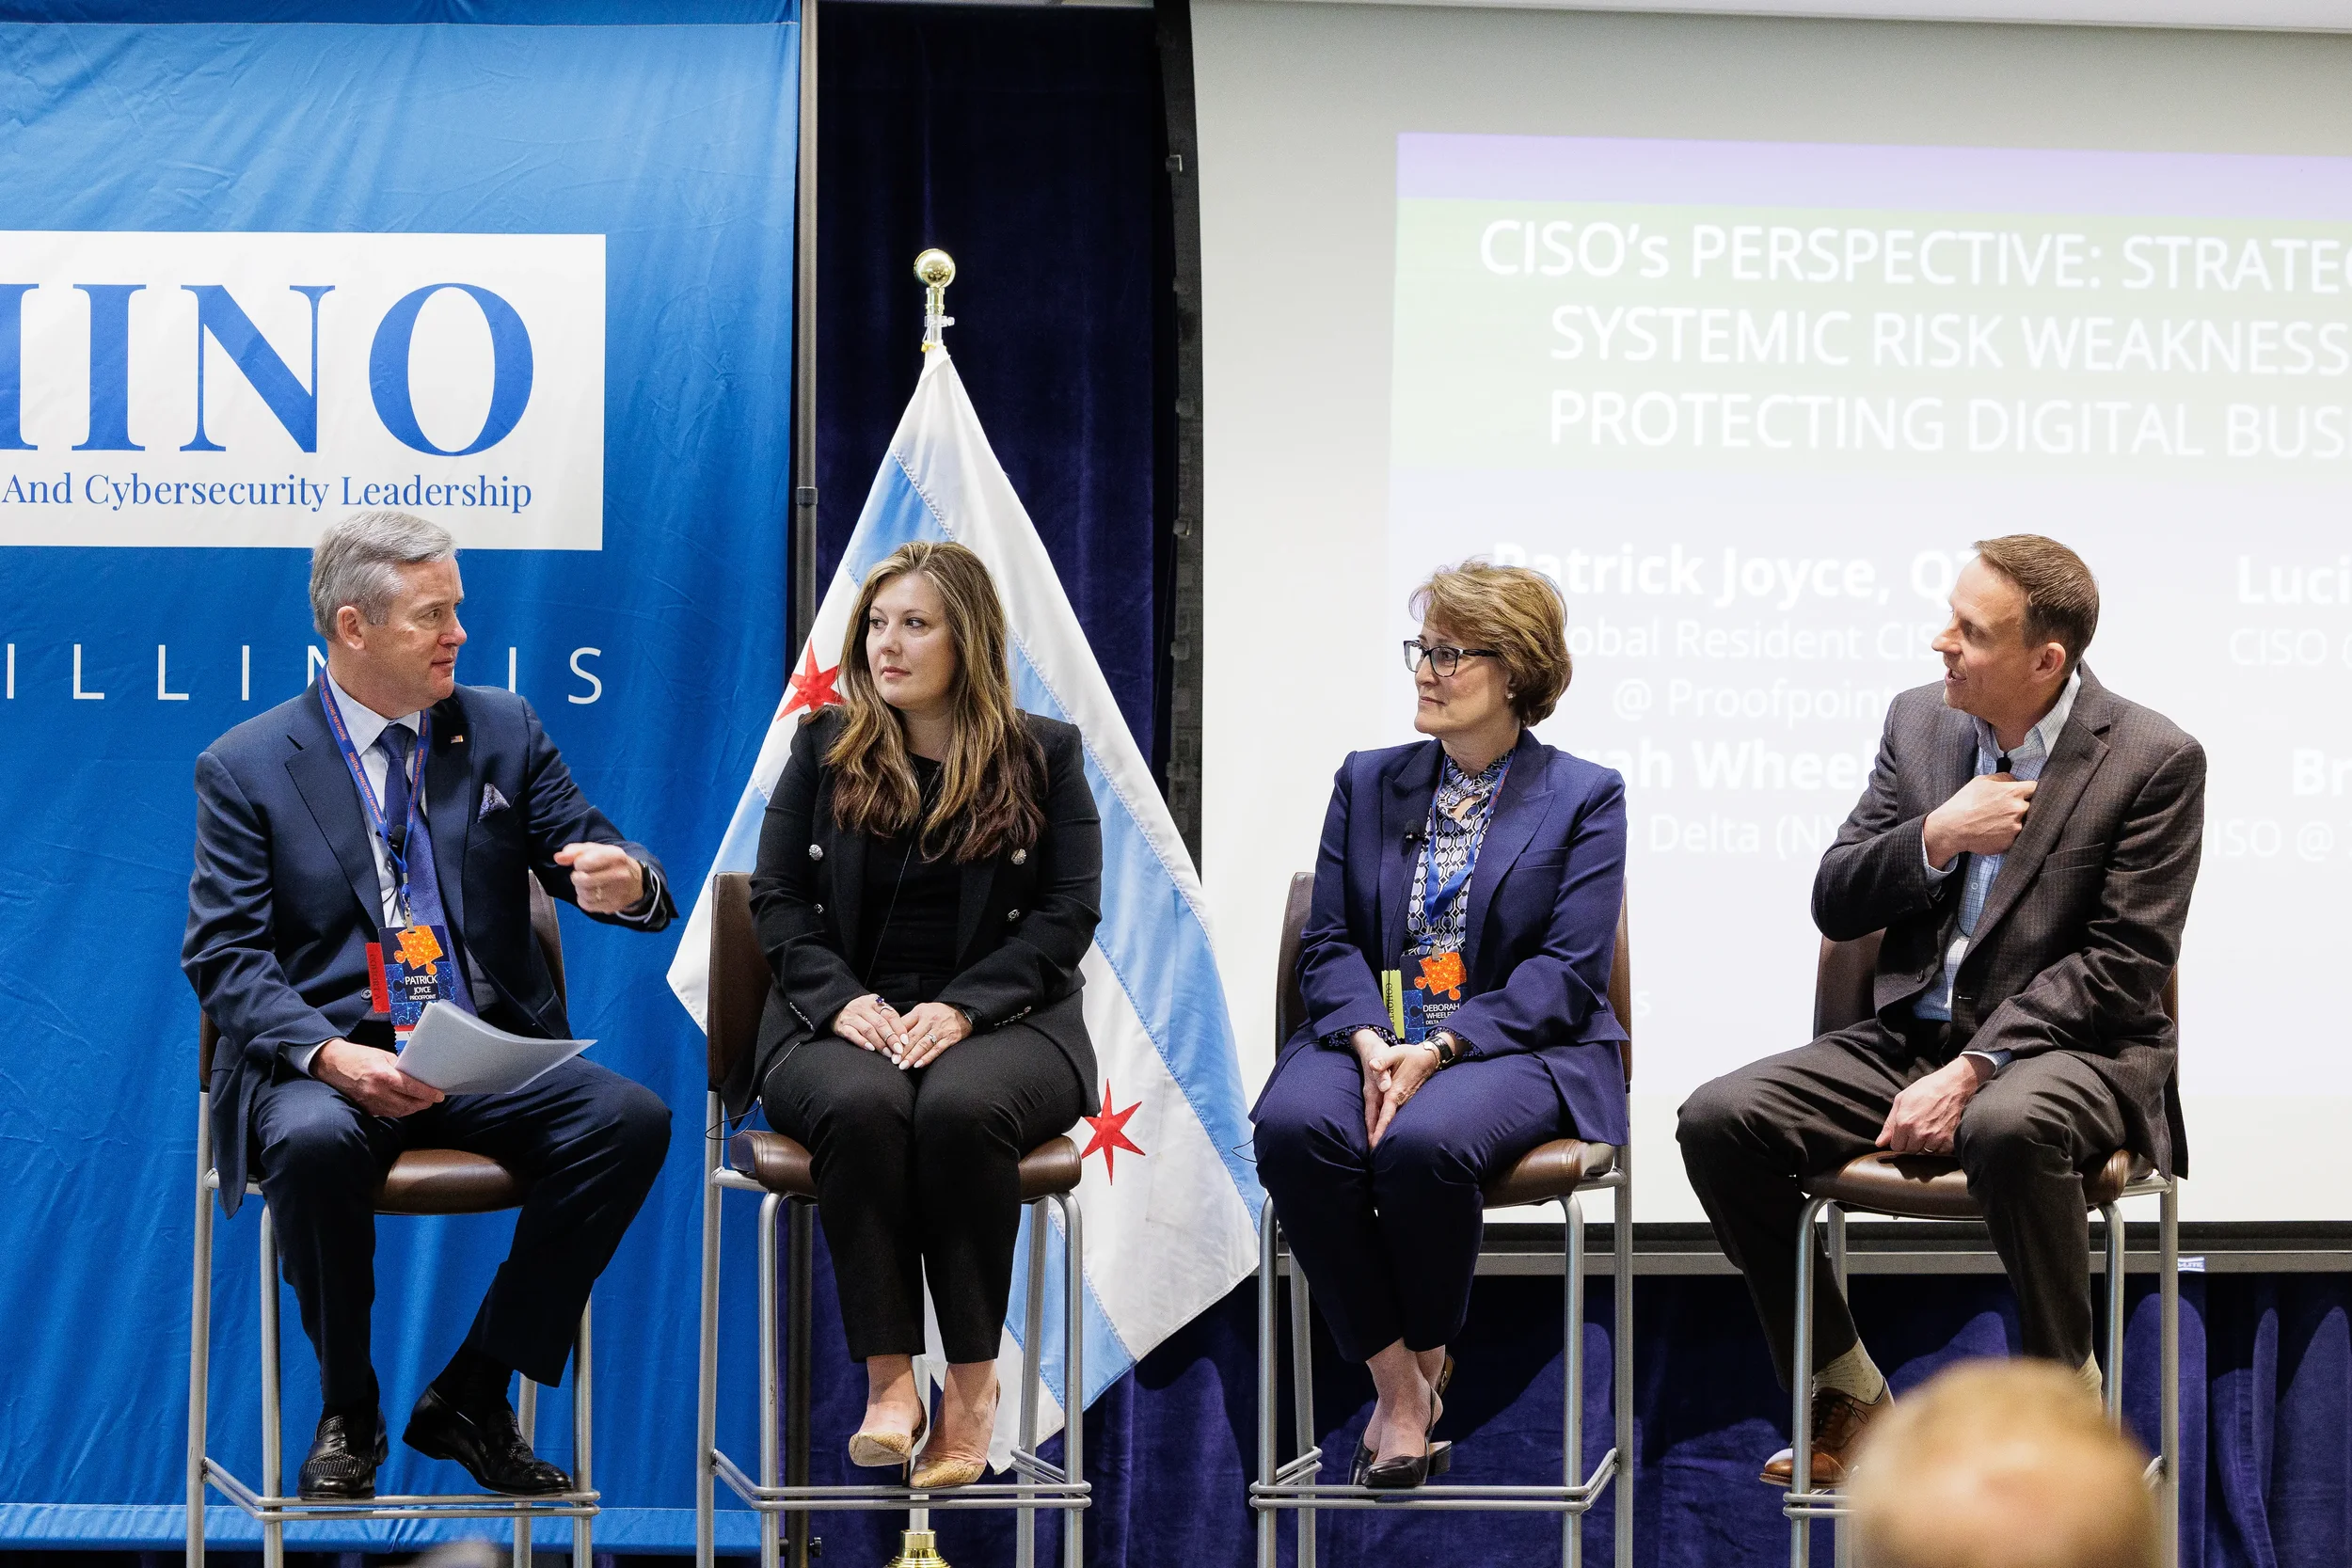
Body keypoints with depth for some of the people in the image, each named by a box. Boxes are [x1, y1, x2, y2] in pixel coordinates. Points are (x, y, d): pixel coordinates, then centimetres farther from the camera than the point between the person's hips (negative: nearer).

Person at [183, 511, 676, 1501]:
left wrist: (627, 882, -18)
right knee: (313, 1141, -37)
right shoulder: (245, 767, 2)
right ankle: (348, 1414, -11)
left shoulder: (502, 731, 11)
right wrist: (330, 1056, -23)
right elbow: (223, 955, -4)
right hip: (331, 1056, -3)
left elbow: (587, 854, 10)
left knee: (631, 1119, -25)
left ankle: (471, 1397, -12)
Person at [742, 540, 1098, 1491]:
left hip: (998, 1016, -1)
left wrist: (961, 1009, -13)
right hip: (844, 1019, 1)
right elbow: (777, 897, 9)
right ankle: (888, 1378, -31)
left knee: (960, 1106, -36)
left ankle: (973, 1379, -24)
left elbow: (1069, 913, 2)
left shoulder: (1044, 756, 9)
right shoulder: (825, 748, 14)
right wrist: (845, 1001, -11)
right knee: (861, 1105, -35)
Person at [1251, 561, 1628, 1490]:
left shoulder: (1585, 797, 5)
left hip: (1516, 1046, -3)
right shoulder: (1367, 783, 17)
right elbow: (1329, 943, 9)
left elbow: (1568, 971, -5)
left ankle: (1430, 1361, -10)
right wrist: (1372, 1043, -12)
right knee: (1293, 1125, -31)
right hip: (1372, 1037, 4)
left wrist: (1440, 1049, -18)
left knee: (1425, 1141, -37)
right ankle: (1395, 1384, -21)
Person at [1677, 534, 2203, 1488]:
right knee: (1718, 1120, -16)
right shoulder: (1920, 722, 8)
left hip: (2067, 1046, -6)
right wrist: (1937, 838, -12)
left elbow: (2123, 963, -13)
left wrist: (1971, 1071, -21)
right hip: (1910, 1038, 6)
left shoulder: (2154, 759, -9)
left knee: (2007, 1128, -41)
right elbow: (1834, 906, 8)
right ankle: (1848, 1396, -1)